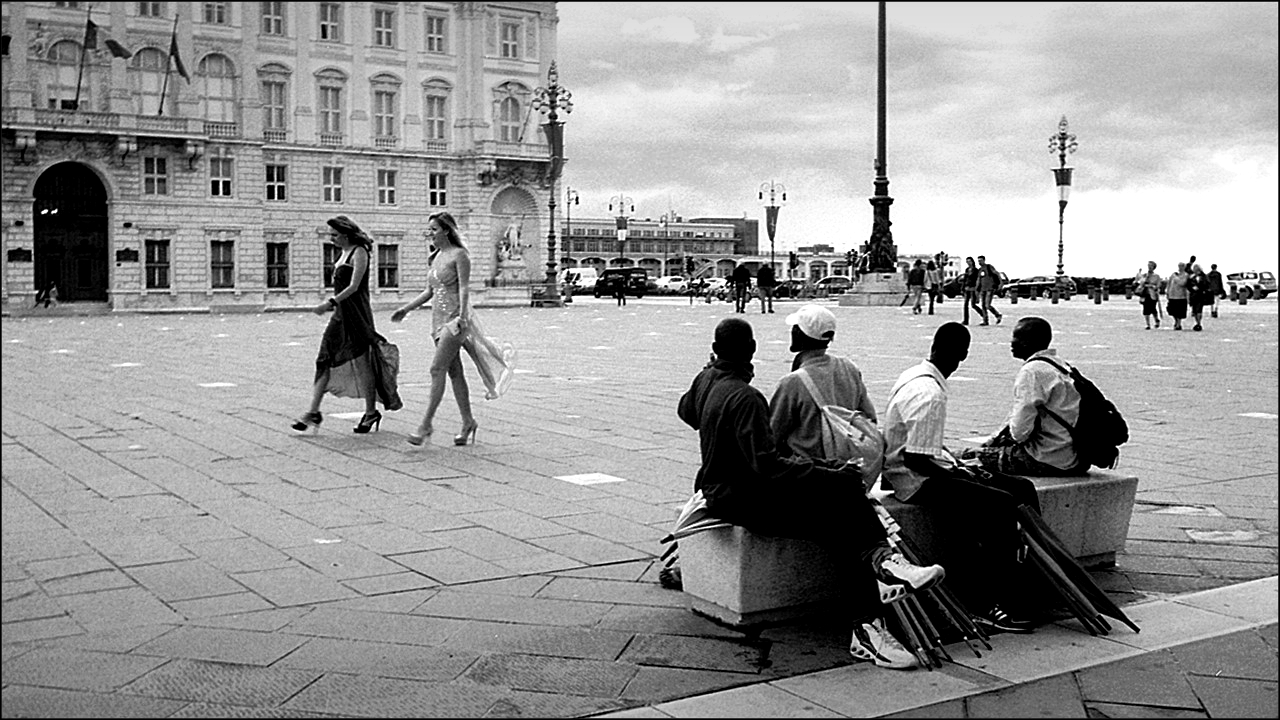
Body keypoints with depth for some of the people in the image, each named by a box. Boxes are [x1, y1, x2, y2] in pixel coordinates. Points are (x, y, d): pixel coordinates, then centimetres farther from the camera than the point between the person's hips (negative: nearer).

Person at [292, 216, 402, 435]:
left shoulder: (359, 253, -11)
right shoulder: (344, 253, 15)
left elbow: (353, 287, -20)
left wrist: (330, 303, -26)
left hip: (356, 314, -9)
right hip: (340, 314, 9)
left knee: (360, 363, -1)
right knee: (324, 361, 2)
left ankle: (371, 412, 10)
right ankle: (313, 412, 2)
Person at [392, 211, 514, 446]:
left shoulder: (459, 255, -6)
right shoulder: (435, 258, 16)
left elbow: (464, 288, -14)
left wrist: (462, 316, -25)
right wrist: (406, 309, 14)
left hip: (454, 318, -8)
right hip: (439, 318, 8)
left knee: (437, 369, -13)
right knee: (454, 372, 8)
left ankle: (426, 424, -13)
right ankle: (468, 422, 15)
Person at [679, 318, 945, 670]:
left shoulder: (705, 380, 7)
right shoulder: (744, 397, -21)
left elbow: (685, 410, 32)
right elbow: (767, 466, -28)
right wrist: (832, 474, -26)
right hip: (743, 501, -9)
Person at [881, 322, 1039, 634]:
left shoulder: (915, 376, 9)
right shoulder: (929, 394, -22)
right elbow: (914, 459, -25)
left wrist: (958, 464, 8)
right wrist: (958, 474, -13)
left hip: (925, 471, 10)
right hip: (917, 481, -10)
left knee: (1021, 489, 3)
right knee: (1002, 505, -23)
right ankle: (984, 605, -17)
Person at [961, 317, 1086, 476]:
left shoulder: (1031, 371, -17)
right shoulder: (1059, 364, 13)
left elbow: (1021, 429, -20)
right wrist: (997, 438, 16)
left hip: (1049, 462, -9)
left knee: (969, 457, -2)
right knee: (991, 446, 23)